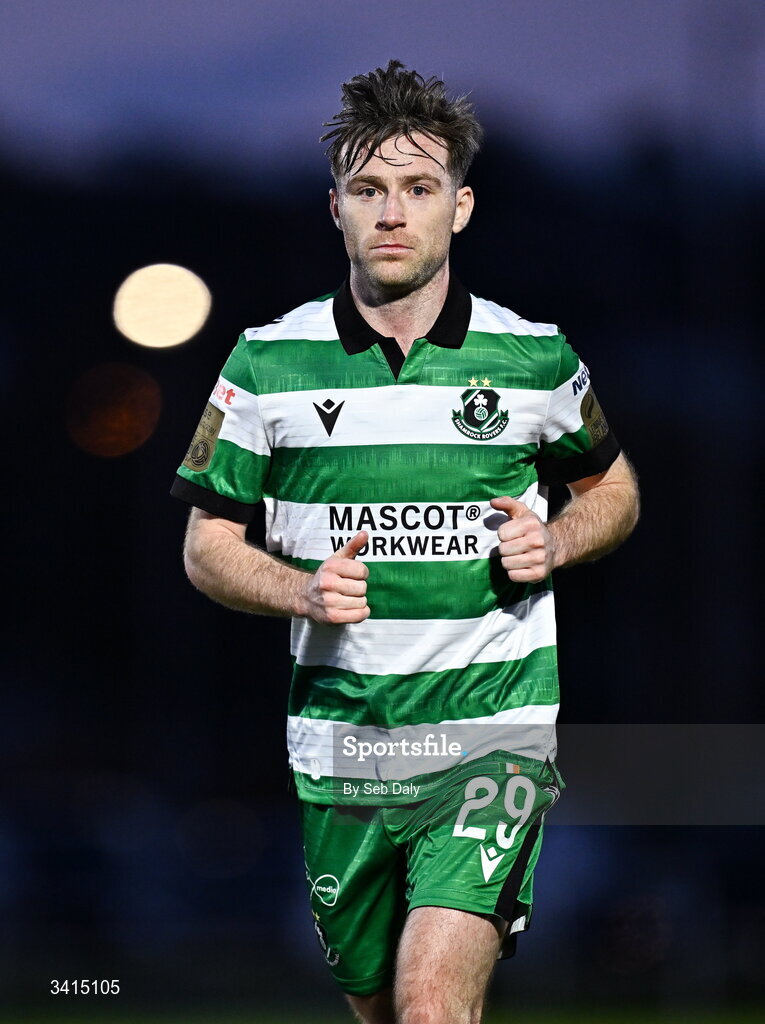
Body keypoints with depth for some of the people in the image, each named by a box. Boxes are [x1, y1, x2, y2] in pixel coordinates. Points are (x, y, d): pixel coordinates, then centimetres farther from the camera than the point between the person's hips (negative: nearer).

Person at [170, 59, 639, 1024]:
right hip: (339, 744, 2)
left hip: (496, 734, -2)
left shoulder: (535, 358, 1)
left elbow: (614, 490, 18)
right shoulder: (269, 362, 0)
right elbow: (208, 544, 6)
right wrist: (302, 590, -14)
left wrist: (556, 541, -5)